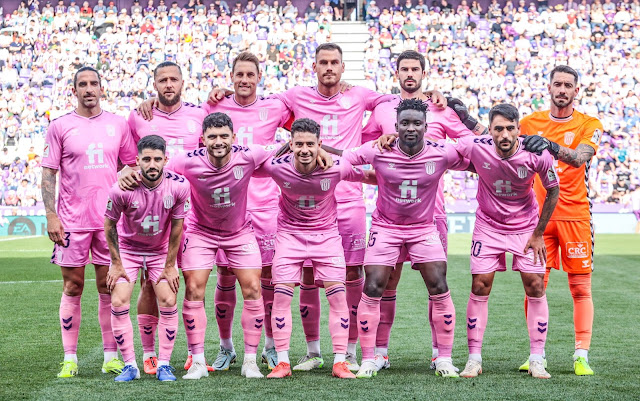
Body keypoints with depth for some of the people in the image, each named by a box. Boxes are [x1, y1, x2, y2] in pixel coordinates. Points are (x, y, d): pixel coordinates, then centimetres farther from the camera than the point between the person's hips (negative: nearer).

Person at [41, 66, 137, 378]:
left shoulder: (118, 125, 8)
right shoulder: (60, 127, 1)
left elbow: (133, 166, 14)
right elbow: (48, 174, 1)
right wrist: (51, 216, -8)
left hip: (109, 219, 2)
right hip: (72, 220, -2)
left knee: (108, 287, 5)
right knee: (73, 287, 2)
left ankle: (111, 356, 11)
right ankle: (70, 358, 7)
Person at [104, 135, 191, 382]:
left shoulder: (178, 186, -22)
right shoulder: (122, 188, -25)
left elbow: (176, 227, -9)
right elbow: (110, 225, -10)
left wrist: (170, 266, -4)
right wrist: (116, 264, -6)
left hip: (161, 250, 1)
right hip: (127, 248, -1)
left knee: (168, 302, -9)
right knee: (118, 303, -11)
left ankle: (164, 365, 3)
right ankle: (130, 366, 0)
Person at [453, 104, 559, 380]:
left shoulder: (537, 155, -23)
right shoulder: (475, 147, -24)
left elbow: (553, 190, -7)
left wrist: (539, 233, -4)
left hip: (526, 227, 0)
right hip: (488, 226, 0)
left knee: (536, 288, -4)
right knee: (479, 288, -5)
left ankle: (536, 361, 5)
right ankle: (474, 359, 5)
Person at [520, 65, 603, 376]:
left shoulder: (589, 125, 2)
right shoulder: (530, 123, 10)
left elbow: (579, 157, -18)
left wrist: (552, 147, -36)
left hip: (575, 215, -2)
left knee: (581, 288, -3)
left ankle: (581, 356, -1)